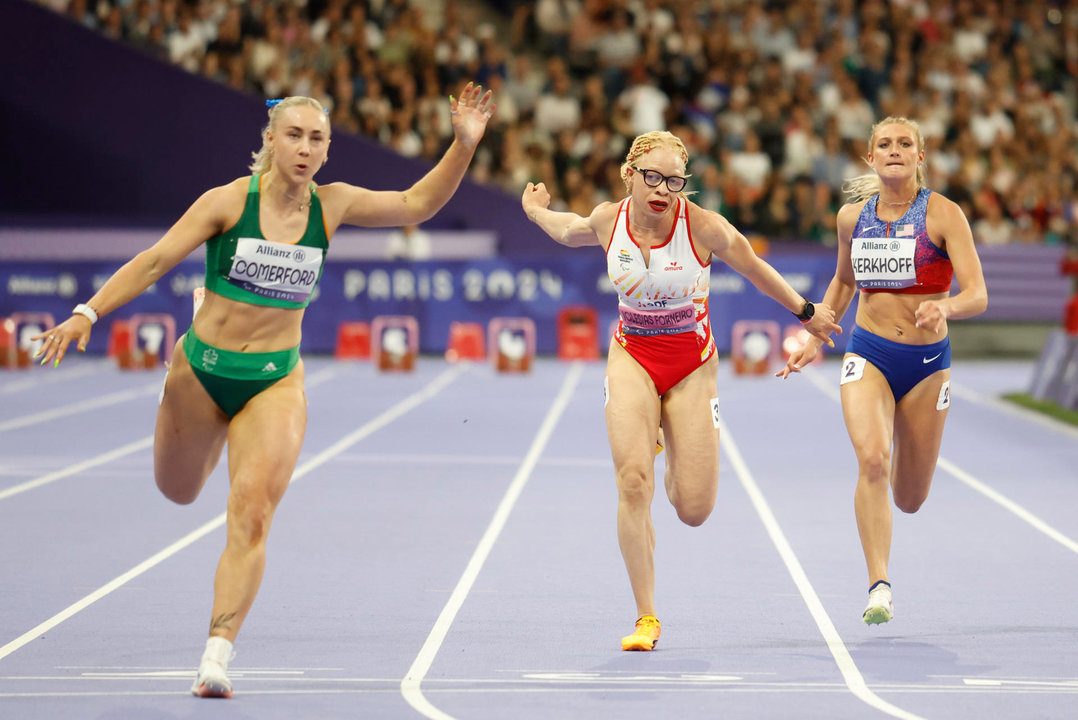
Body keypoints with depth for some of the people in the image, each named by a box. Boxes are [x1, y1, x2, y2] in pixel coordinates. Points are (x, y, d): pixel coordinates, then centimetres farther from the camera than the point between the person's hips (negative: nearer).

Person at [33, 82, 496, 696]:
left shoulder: (331, 205, -2)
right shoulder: (229, 202, -11)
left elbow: (416, 204, 2)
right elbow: (156, 260, -11)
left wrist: (464, 144, -10)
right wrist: (89, 313, -19)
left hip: (276, 381, 0)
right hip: (203, 370, 0)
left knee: (252, 513, -15)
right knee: (179, 492, 21)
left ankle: (218, 653, -16)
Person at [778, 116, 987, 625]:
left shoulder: (943, 215, -8)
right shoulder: (853, 216, 3)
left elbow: (978, 296, -16)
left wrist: (945, 305, -37)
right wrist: (815, 341, 15)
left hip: (927, 361, -1)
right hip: (867, 354, 1)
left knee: (910, 500, 10)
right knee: (872, 459, -26)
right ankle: (879, 586, -25)